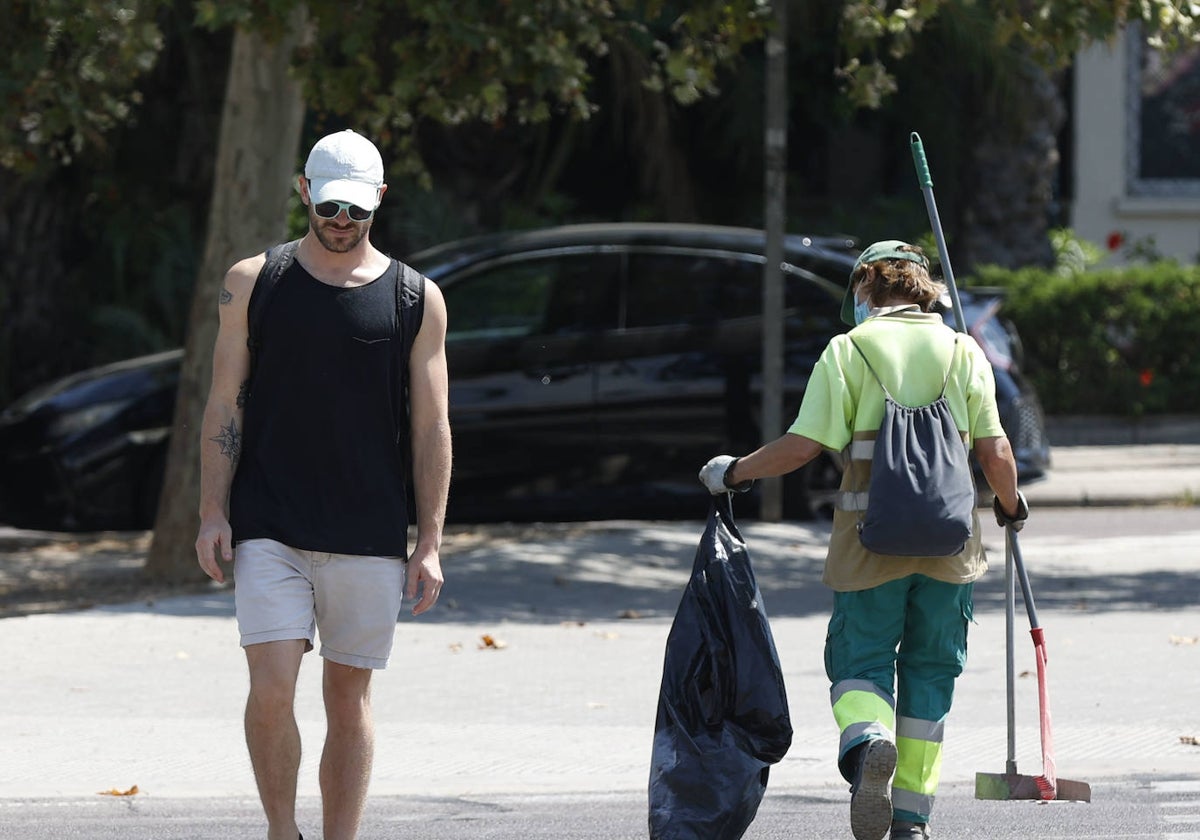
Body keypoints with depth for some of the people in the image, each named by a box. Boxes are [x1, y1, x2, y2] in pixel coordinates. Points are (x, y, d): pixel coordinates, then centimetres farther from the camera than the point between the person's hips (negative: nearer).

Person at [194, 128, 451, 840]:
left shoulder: (417, 299, 5)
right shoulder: (254, 283, 5)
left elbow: (431, 427, 6)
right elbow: (225, 403, 6)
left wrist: (430, 542, 1)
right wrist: (213, 514, -2)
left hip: (371, 536, 1)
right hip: (268, 532, -1)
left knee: (349, 697, 4)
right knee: (272, 688, -12)